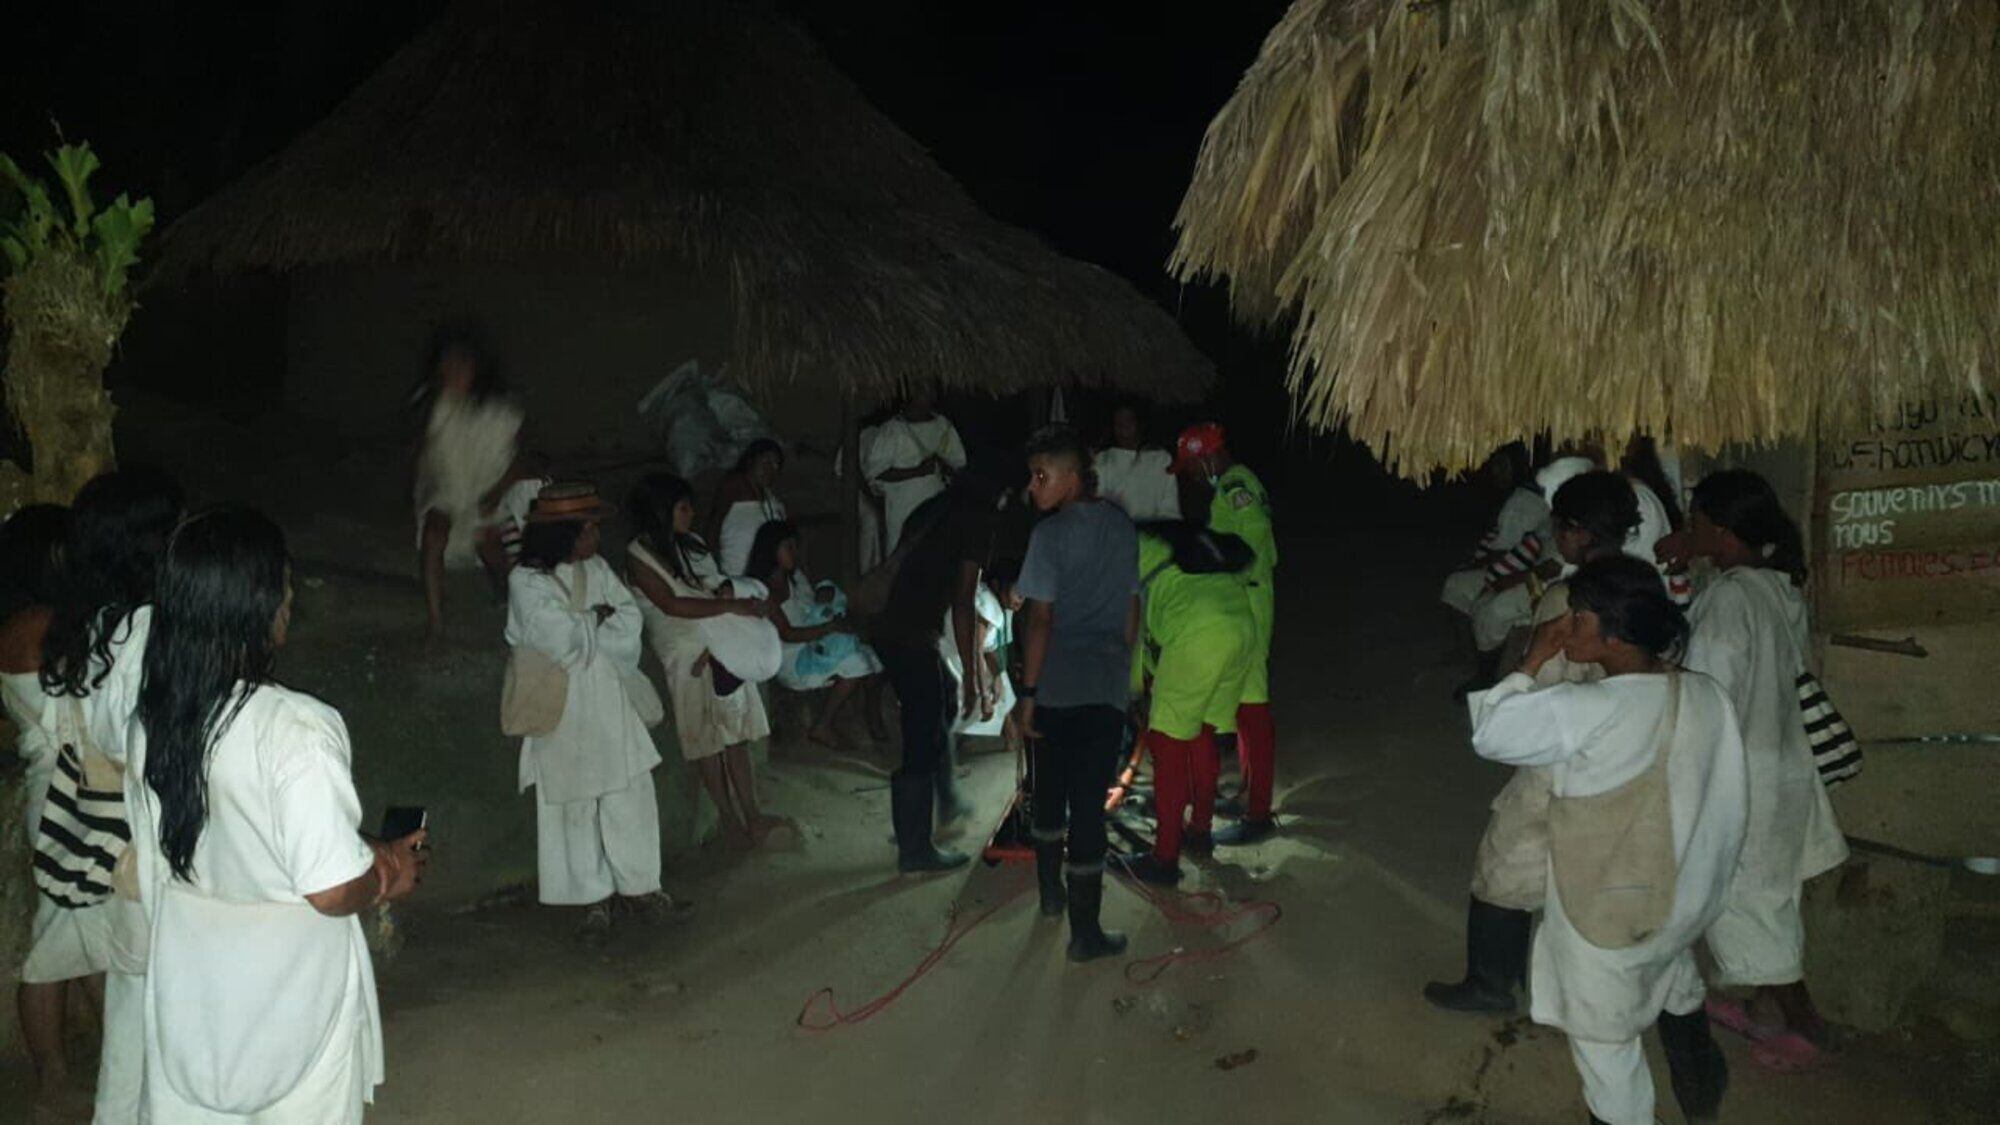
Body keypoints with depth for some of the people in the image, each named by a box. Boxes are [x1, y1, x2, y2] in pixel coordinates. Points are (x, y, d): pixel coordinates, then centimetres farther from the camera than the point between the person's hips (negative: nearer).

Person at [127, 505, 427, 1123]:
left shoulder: (152, 720, -5)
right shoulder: (297, 730, -26)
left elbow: (149, 865, 8)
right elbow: (332, 891, -26)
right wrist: (390, 875, -4)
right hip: (289, 1005, -5)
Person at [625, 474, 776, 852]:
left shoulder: (691, 544, 12)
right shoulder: (639, 555, -9)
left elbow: (717, 588, 10)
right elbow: (672, 605, -18)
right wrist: (733, 606, -20)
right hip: (686, 657, -6)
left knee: (737, 735, 6)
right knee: (708, 742, 1)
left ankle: (751, 815, 12)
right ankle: (728, 818, 10)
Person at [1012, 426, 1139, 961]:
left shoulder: (1051, 534, -12)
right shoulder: (1122, 527, 5)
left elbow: (1040, 619, -14)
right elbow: (1132, 607, 12)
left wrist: (1028, 692, -8)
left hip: (1056, 686, -3)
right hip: (1108, 687, 3)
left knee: (1050, 792, 18)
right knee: (1089, 804, 3)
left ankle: (1052, 892, 35)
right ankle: (1085, 931, 4)